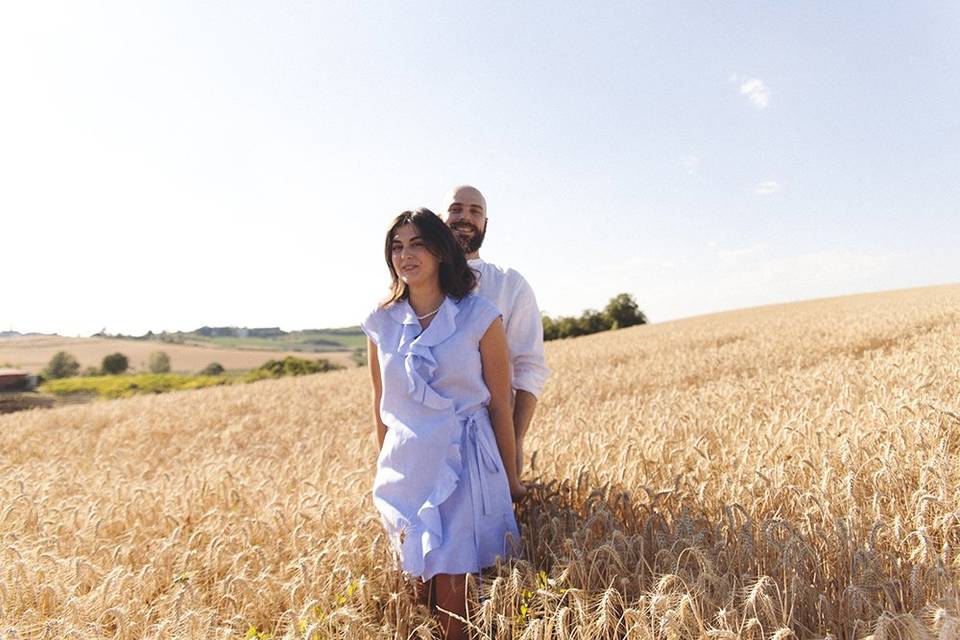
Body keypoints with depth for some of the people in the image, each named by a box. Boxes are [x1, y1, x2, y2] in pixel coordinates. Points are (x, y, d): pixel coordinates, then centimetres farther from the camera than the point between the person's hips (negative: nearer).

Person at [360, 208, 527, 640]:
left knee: (453, 592, 2)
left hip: (464, 465, -3)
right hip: (405, 468, 3)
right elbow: (380, 404, 11)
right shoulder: (382, 323, 2)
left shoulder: (479, 317, -8)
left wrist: (511, 479, 3)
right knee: (421, 586, 14)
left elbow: (500, 404, -3)